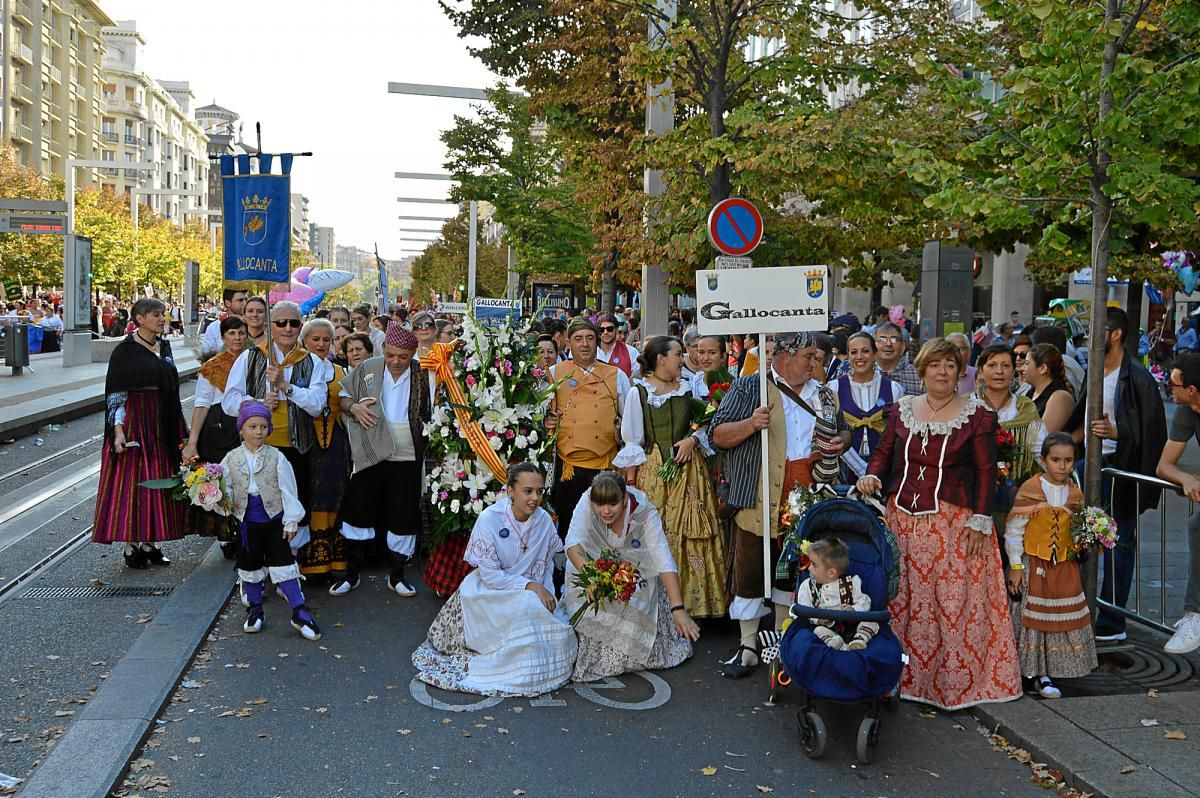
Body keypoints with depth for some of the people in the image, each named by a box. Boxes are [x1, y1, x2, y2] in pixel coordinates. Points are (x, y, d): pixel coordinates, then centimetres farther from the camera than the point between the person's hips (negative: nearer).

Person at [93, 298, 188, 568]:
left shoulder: (164, 347, 11)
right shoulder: (125, 351, -8)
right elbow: (115, 394, -10)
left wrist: (179, 428, 17)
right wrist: (118, 430, -20)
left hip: (163, 424, 7)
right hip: (134, 422, -7)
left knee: (159, 482, 8)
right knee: (132, 481, -3)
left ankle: (148, 543, 18)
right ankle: (130, 547, 6)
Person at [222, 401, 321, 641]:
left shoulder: (276, 457, -6)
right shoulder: (231, 459, -2)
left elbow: (287, 491, -4)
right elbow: (226, 490, 2)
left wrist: (291, 521, -5)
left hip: (274, 521, -2)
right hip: (247, 523, 2)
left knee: (283, 565, -3)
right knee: (250, 566, 14)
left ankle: (299, 612, 3)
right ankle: (254, 609, 32)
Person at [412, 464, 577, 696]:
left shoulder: (545, 521, -6)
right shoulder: (489, 519, -19)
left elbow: (546, 568, 4)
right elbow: (491, 575, -18)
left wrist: (547, 596, -13)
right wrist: (530, 586, -26)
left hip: (531, 592, 4)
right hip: (489, 590, -4)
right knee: (524, 608, -32)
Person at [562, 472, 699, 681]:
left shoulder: (645, 513, -33)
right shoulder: (587, 502, -31)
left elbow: (664, 561, -39)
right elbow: (573, 544, -38)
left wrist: (678, 609, -48)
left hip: (637, 568, -1)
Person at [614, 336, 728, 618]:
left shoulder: (689, 389, 9)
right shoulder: (638, 392, 0)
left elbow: (706, 426, 12)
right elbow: (632, 440, 1)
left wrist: (693, 439, -9)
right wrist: (630, 480, -3)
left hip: (689, 469, 3)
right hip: (653, 471, -3)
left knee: (692, 535, 1)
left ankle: (693, 600, 11)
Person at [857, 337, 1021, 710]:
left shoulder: (976, 415, -2)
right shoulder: (902, 409, 9)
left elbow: (986, 471, -4)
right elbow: (883, 452, 13)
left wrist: (980, 521, -9)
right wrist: (872, 476, -8)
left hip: (954, 522, -3)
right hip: (903, 518, 4)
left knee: (954, 601, -3)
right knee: (903, 599, 7)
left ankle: (956, 680, 9)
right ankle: (906, 676, 19)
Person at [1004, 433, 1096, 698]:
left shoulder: (1075, 494, 3)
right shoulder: (1030, 490, -12)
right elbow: (1013, 531, -10)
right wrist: (1016, 566, -10)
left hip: (1066, 566, 5)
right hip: (1035, 565, -5)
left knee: (1064, 617, 7)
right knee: (1035, 618, -2)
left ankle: (1052, 669, 22)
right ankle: (1038, 674, 5)